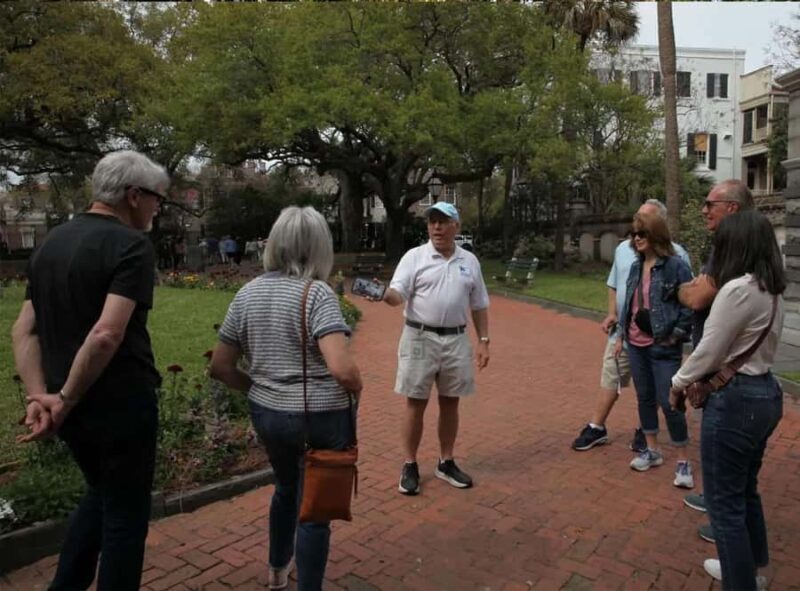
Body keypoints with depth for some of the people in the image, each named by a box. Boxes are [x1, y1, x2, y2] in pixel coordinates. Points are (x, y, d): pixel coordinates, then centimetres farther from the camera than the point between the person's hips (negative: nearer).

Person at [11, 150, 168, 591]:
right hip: (120, 404, -7)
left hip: (73, 409, 8)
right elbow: (106, 334, -27)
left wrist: (39, 395, -2)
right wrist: (66, 399, -16)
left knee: (100, 495, 27)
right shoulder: (132, 245, -16)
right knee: (124, 512, 11)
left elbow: (23, 331, 5)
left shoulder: (51, 243, 9)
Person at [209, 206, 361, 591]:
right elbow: (342, 369, -30)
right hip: (319, 418, -6)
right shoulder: (317, 293, -18)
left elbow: (219, 366, 3)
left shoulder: (247, 294, 0)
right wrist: (357, 389, -10)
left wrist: (258, 387, 14)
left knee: (286, 488, 30)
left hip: (265, 414, 7)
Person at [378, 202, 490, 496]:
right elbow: (398, 294, -14)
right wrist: (386, 295, -37)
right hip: (420, 338, -3)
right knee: (415, 404, 4)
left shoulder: (470, 261, 8)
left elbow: (479, 306, 12)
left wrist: (484, 341, 7)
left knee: (450, 403, 12)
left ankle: (446, 463, 27)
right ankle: (410, 466, 17)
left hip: (456, 340, 3)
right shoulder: (414, 256, -3)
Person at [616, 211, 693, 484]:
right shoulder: (636, 266, 8)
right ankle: (652, 451, 30)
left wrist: (676, 336, -13)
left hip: (663, 347, -6)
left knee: (668, 402, -2)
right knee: (644, 398, 15)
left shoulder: (675, 266, -12)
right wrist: (622, 336, 15)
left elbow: (689, 305, -11)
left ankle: (683, 461, 13)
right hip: (636, 345, 7)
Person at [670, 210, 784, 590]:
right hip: (765, 394, 10)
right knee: (745, 490, 25)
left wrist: (679, 381, 0)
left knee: (725, 502, 4)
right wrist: (695, 378, 9)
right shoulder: (771, 290, 8)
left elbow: (709, 351, -17)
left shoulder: (738, 289, -21)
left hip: (735, 401, -10)